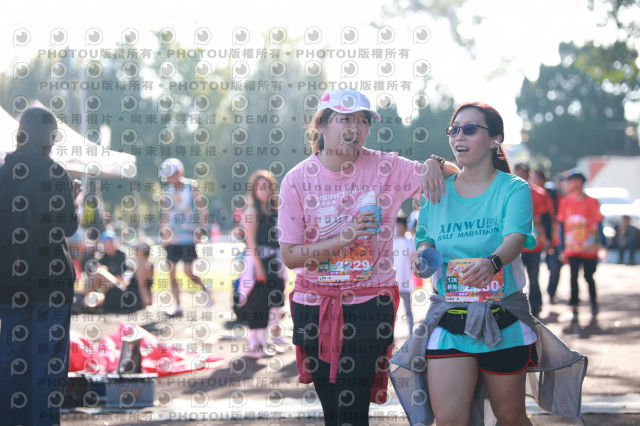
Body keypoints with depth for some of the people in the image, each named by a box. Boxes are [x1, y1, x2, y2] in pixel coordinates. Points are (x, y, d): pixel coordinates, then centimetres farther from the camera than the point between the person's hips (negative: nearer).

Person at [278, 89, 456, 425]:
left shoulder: (385, 168, -3)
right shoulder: (298, 179, -3)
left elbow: (455, 174, 3)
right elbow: (290, 256, -5)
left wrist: (434, 165, -21)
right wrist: (343, 239, -18)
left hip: (369, 303, -2)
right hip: (314, 305, 2)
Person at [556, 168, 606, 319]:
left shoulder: (592, 202, -5)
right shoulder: (565, 202, 2)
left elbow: (598, 224, -3)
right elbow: (561, 226, 6)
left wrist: (601, 244, -10)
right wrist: (562, 249, 5)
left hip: (589, 249, -2)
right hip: (572, 249, 2)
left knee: (588, 276, 8)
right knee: (574, 277, -4)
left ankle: (594, 302, 31)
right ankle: (575, 308, 1)